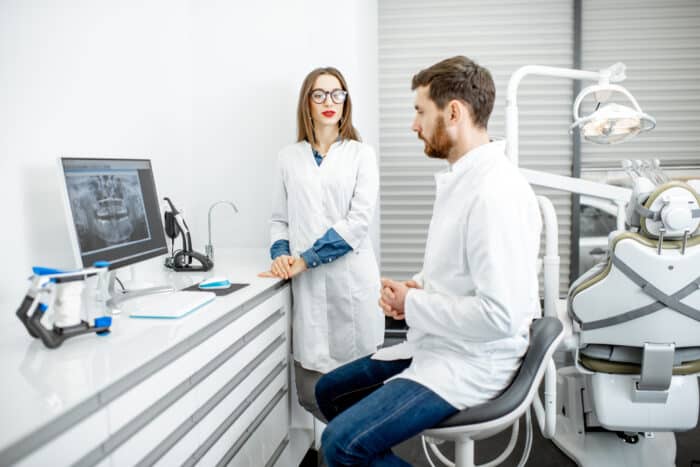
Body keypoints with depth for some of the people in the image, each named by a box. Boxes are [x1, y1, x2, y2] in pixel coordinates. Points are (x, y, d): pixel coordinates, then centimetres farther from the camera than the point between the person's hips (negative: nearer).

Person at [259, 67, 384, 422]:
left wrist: (305, 259, -12)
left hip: (351, 279, -2)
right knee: (310, 391, -1)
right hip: (307, 285, 2)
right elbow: (279, 218, 15)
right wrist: (280, 254, -6)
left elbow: (359, 219, -6)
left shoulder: (361, 154, 5)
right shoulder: (289, 157, 13)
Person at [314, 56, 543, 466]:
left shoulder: (496, 193, -25)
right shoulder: (460, 179, 7)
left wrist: (412, 305, -17)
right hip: (436, 346, 10)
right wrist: (414, 287, -1)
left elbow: (500, 316, -29)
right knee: (330, 391, 18)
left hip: (471, 364, -10)